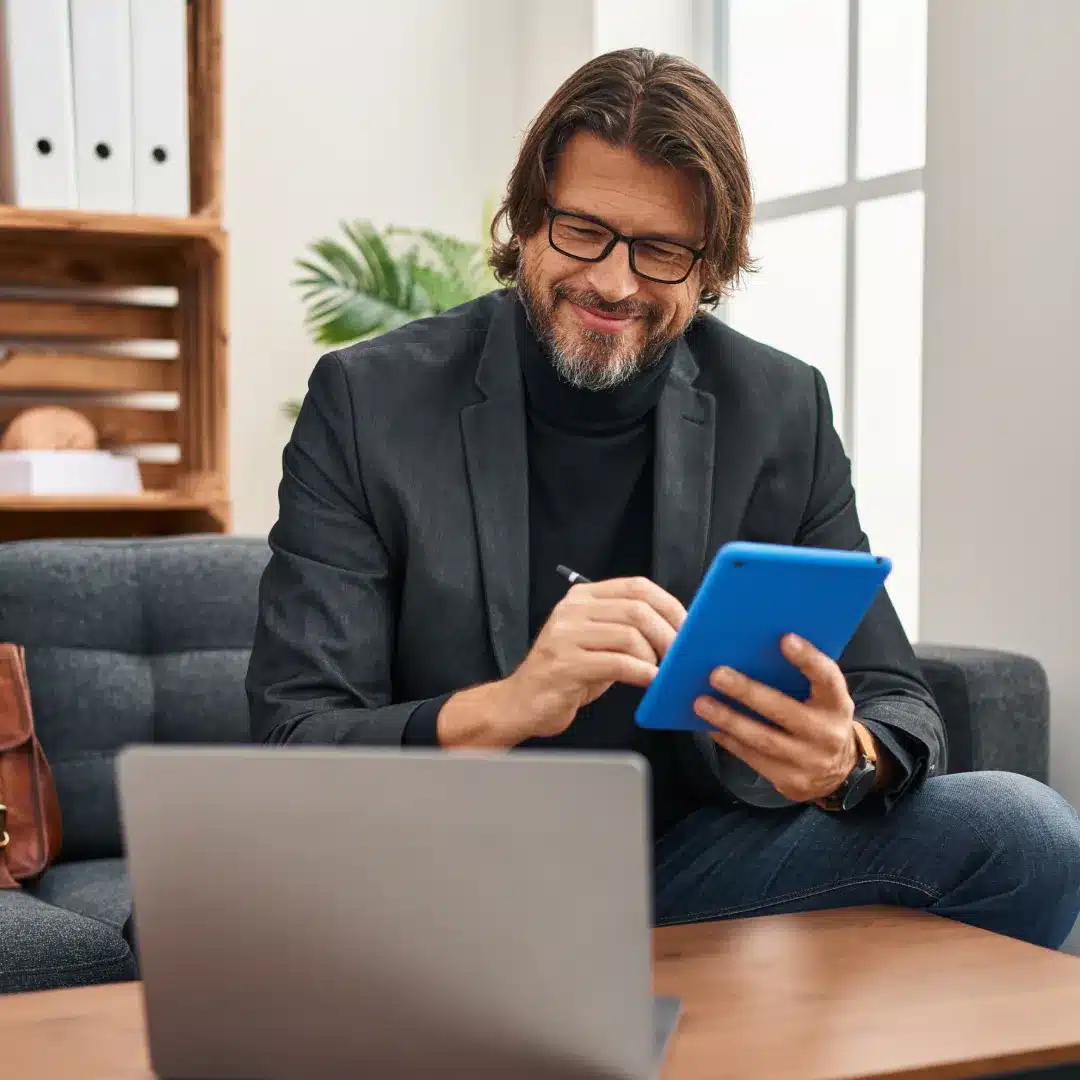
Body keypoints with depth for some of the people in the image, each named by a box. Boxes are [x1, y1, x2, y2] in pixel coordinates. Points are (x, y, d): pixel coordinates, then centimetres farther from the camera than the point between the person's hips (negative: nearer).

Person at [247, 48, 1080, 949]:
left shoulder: (783, 411, 0)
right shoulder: (366, 402, -8)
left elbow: (897, 706, 1)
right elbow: (290, 744, -14)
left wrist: (849, 759, -25)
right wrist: (498, 711, -35)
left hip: (692, 862, 2)